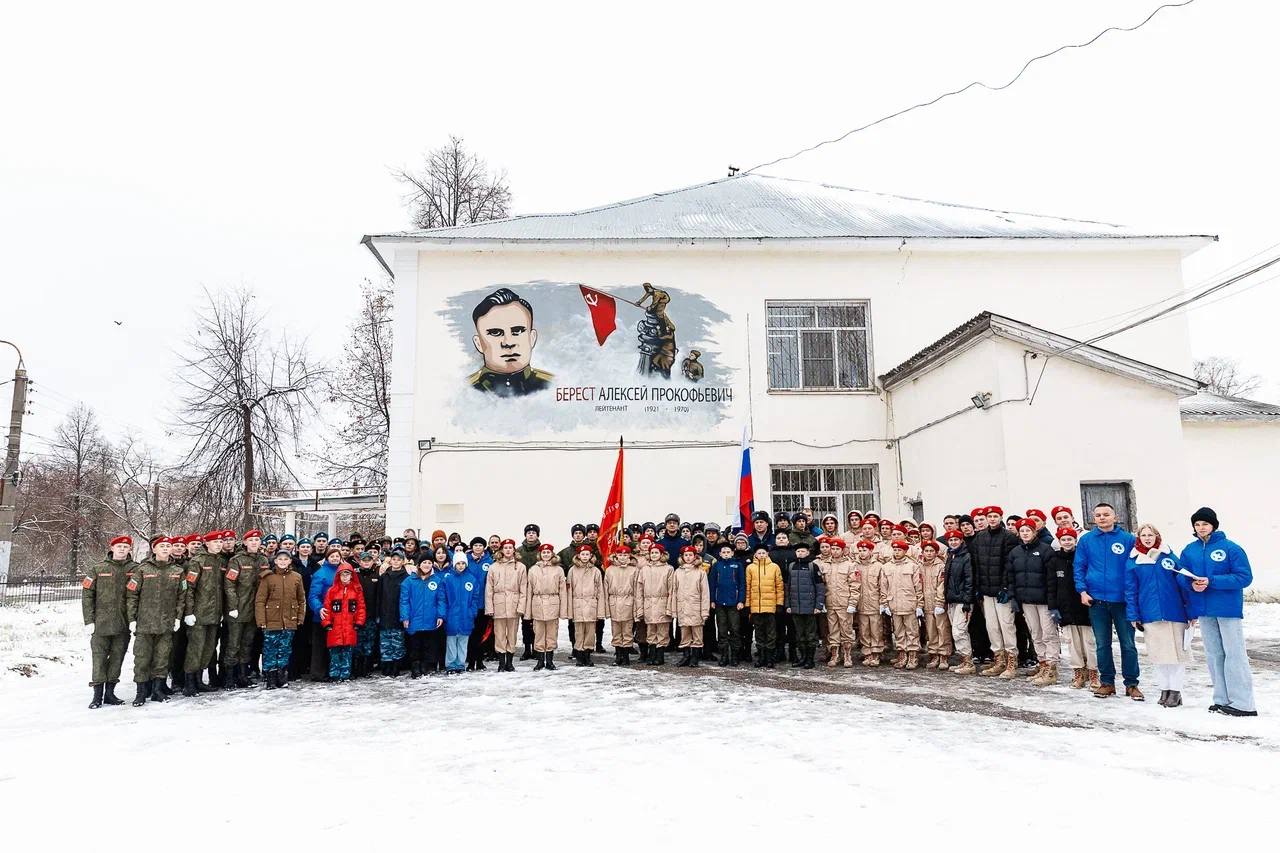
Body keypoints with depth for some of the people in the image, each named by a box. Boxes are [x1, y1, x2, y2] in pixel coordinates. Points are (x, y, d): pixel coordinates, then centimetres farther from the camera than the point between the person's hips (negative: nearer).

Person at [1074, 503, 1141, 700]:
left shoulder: (1128, 539, -1)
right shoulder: (1086, 540, 3)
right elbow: (1079, 567, 5)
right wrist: (1082, 590, -6)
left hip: (1122, 599, -1)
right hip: (1096, 600, 2)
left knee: (1128, 644, 4)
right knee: (1102, 644, 10)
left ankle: (1131, 684, 16)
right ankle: (1106, 682, 20)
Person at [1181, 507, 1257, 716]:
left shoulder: (1231, 548, -8)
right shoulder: (1189, 551, 7)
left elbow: (1245, 577, -13)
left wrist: (1211, 581, -20)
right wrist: (1192, 584, -10)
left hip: (1228, 609, -5)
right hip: (1204, 610, 5)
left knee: (1234, 654, -3)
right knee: (1213, 655, 10)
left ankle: (1243, 703, 2)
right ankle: (1222, 700, 19)